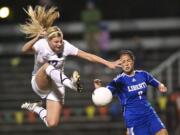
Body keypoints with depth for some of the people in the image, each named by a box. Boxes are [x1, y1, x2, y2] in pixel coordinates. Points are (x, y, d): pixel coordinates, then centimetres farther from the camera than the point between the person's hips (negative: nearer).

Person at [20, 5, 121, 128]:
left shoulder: (65, 46, -15)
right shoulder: (41, 45, -23)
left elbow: (88, 56, -13)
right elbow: (24, 50, -44)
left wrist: (108, 63, -20)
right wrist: (36, 38, -62)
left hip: (56, 85, 3)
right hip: (40, 84, -3)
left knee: (52, 123, -11)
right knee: (47, 66, -36)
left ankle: (37, 108, 19)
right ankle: (71, 83, -56)